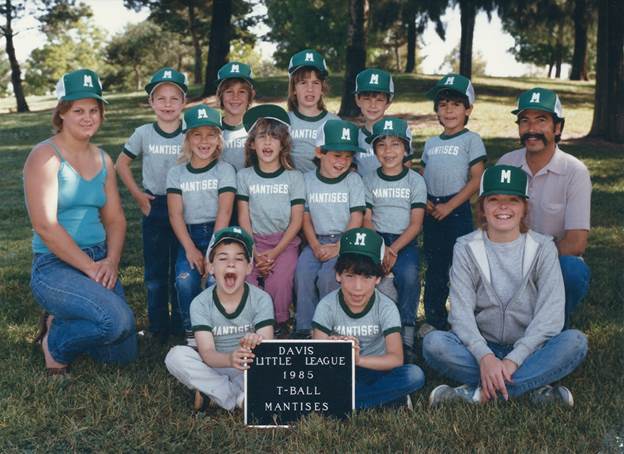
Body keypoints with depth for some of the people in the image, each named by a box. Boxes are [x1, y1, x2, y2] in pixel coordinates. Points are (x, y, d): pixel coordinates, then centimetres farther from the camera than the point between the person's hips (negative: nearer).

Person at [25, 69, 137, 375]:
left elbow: (115, 219, 10)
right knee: (117, 319, -31)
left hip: (99, 262, 7)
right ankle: (55, 342, 0)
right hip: (54, 266, -7)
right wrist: (90, 267, -18)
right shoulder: (45, 156, -11)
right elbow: (45, 226, -18)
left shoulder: (103, 160, 11)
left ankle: (60, 322, 28)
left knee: (124, 355, 5)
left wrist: (111, 261, -8)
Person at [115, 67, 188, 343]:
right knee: (155, 269, 6)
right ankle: (158, 327, 17)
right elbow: (121, 164, 8)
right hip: (154, 207, 0)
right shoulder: (143, 134, -2)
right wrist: (137, 194, 0)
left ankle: (180, 326, 19)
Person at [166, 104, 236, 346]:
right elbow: (175, 214, 0)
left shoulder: (225, 170, 3)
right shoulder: (176, 173, 9)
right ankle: (191, 332, -2)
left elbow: (224, 212, -7)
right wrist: (190, 249, -13)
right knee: (185, 279, -24)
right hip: (189, 235, 2)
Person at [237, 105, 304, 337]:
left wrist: (274, 252, -12)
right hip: (254, 241, 2)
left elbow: (296, 220, -2)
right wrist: (255, 254, -9)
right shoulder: (245, 176, 5)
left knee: (278, 282, -26)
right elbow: (244, 218, 2)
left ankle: (280, 324, -1)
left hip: (285, 241, -1)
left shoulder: (294, 177, 1)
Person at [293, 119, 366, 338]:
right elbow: (306, 217, 6)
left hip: (345, 240, -3)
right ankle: (304, 327, -11)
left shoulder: (353, 180, 1)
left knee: (328, 275, -26)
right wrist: (315, 247, -9)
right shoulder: (308, 180, 7)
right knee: (302, 272, -23)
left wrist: (338, 247, -15)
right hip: (317, 240, 3)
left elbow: (356, 219, -5)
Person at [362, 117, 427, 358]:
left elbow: (416, 224, -2)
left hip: (405, 241, -1)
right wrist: (379, 249, -13)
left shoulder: (415, 181, 5)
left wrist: (393, 249, -16)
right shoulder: (370, 180, 10)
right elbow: (367, 220, 5)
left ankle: (406, 337, -21)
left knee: (409, 276, -32)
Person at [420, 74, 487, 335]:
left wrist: (449, 206, -14)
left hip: (457, 211, -5)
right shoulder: (431, 143, 14)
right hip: (431, 213, 6)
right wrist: (425, 201, -4)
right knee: (434, 267, 13)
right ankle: (433, 320, 23)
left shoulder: (471, 140, -2)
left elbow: (476, 180, -9)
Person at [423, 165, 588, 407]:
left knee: (575, 341, -28)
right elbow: (461, 311, -11)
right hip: (481, 348, 0)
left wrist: (513, 360, -23)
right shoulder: (466, 248, -1)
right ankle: (536, 389, -27)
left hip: (528, 350, 0)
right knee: (433, 342, -27)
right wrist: (485, 357, -29)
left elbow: (551, 313, -11)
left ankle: (477, 392, -29)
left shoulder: (542, 247, -2)